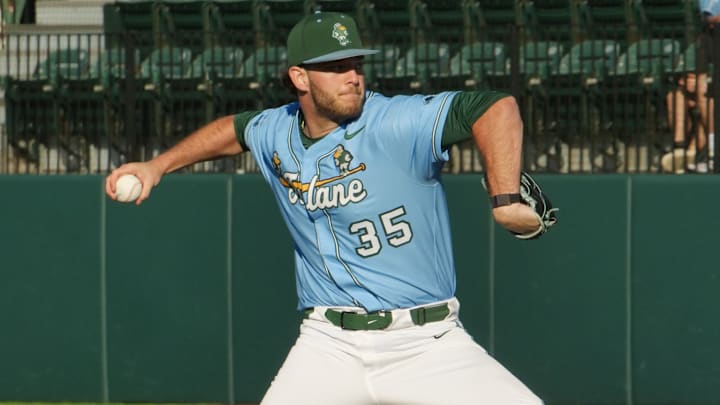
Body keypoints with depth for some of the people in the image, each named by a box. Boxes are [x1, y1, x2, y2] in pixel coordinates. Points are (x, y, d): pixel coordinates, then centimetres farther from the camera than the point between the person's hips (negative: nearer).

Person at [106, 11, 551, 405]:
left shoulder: (398, 124, -13)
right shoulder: (277, 133, 6)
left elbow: (497, 108, -23)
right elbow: (236, 128, 30)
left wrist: (506, 200, -32)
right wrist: (159, 165, 28)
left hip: (428, 344, -3)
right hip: (330, 348, 4)